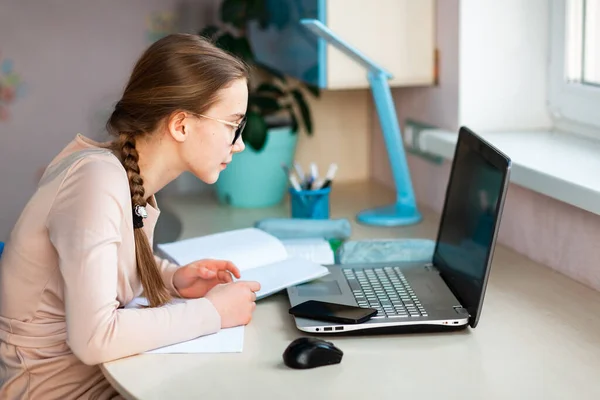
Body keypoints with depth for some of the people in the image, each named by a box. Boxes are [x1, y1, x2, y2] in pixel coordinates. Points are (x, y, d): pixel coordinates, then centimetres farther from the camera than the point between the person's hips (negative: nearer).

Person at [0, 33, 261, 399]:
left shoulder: (136, 175, -2)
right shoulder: (98, 178, -24)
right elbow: (94, 337, -30)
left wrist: (173, 279, -3)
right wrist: (211, 312, -20)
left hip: (103, 370, 7)